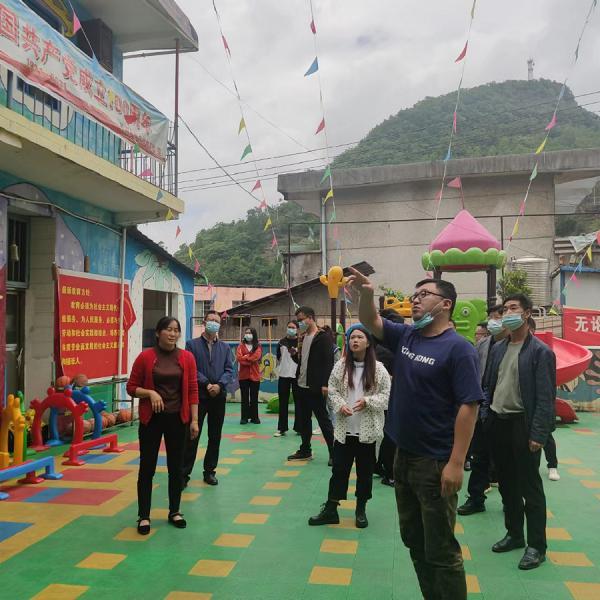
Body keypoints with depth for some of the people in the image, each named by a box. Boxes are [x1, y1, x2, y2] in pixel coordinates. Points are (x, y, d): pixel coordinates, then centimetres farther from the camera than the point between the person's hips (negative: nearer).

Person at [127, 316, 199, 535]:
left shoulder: (187, 358, -1)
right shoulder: (145, 357, -6)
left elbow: (192, 391, 1)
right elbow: (131, 387, 0)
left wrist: (194, 420, -2)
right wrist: (150, 393, -18)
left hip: (177, 419, 2)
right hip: (151, 419, -2)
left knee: (176, 467, 11)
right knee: (147, 468, 4)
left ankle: (174, 512, 27)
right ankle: (144, 516, 18)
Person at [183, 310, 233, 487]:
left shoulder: (225, 347, 11)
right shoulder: (192, 344, 1)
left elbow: (229, 370, 4)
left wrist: (219, 385, -13)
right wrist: (207, 384, -15)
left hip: (219, 397, 4)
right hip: (198, 396, -3)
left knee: (215, 436, 10)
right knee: (192, 436, 0)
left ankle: (210, 471, 21)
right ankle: (184, 473, 8)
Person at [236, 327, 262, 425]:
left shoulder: (258, 346, 7)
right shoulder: (241, 346, 7)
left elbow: (256, 357, -12)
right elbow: (238, 358, -9)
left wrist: (245, 357, -9)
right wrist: (250, 360, -14)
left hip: (255, 375, 0)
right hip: (243, 375, 0)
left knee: (254, 397, 5)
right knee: (244, 397, 3)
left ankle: (254, 417, 12)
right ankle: (244, 417, 7)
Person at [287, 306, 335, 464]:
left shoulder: (323, 337, -10)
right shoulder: (303, 338, 14)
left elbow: (328, 361, -16)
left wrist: (325, 384, -21)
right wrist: (296, 354, -3)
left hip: (315, 387, -8)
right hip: (302, 385, 8)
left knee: (323, 419, -2)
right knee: (303, 419, 13)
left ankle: (333, 453, 6)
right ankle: (305, 450, 23)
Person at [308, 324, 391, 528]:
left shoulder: (378, 369, -5)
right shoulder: (340, 366, 1)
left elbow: (387, 395, -4)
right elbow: (331, 391, 4)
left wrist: (367, 401, -18)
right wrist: (340, 405, -13)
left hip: (368, 429, -1)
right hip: (344, 428, 1)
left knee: (365, 471, 11)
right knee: (339, 469, 8)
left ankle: (361, 510, 27)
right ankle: (330, 509, 18)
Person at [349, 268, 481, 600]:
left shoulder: (457, 348, -15)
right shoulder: (405, 336, 6)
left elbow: (468, 406, -18)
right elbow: (370, 321, 15)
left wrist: (456, 463, -22)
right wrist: (367, 293, -8)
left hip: (435, 463, -8)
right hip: (403, 456, 8)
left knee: (440, 549, 3)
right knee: (414, 541, 19)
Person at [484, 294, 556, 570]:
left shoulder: (541, 352, -10)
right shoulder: (497, 349, 10)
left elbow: (546, 397, -14)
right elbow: (488, 385, 12)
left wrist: (538, 434, -18)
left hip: (523, 425, -6)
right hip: (498, 423, 6)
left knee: (530, 487, 3)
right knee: (506, 484, 16)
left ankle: (536, 546, 16)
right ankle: (514, 534, 32)